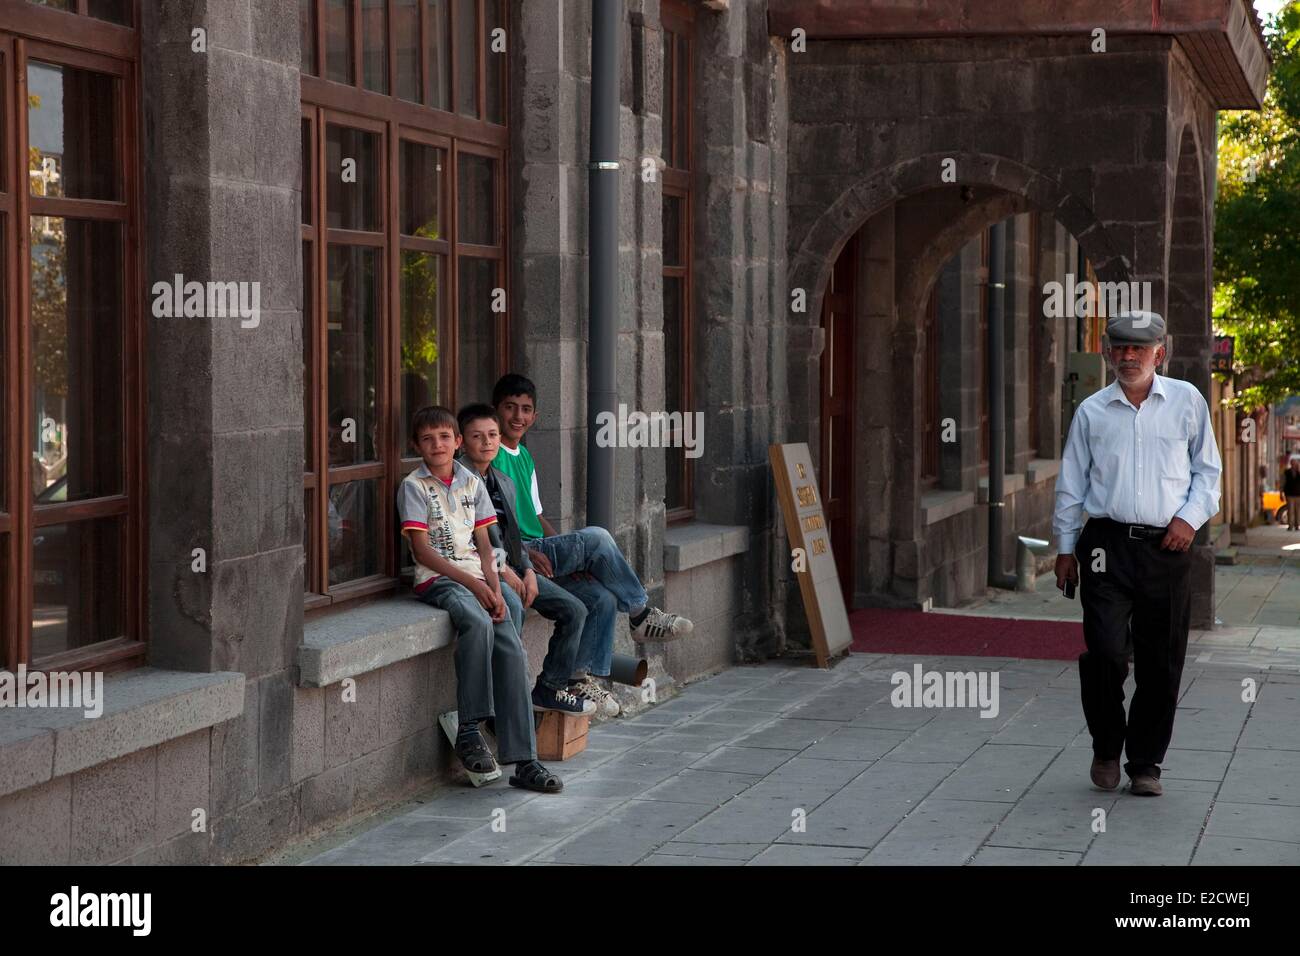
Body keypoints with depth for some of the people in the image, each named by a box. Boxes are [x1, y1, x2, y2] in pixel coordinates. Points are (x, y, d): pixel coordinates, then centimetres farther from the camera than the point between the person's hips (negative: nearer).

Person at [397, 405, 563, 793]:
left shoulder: (472, 483, 15)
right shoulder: (414, 486, 1)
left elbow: (483, 543, 12)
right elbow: (421, 549, -7)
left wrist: (493, 586, -6)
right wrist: (471, 583, -15)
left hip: (476, 575, 4)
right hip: (438, 579, -4)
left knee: (512, 647, -18)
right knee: (478, 624, -35)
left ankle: (524, 761, -19)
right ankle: (468, 731, -25)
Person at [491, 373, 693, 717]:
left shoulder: (525, 457, 21)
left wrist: (575, 556, 7)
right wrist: (527, 552, -22)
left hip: (539, 554, 9)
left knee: (603, 598, -11)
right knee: (596, 537, -23)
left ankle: (584, 679, -4)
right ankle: (641, 614, -8)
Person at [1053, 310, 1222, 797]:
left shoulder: (1186, 401, 7)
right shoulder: (1092, 411, 8)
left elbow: (1208, 470, 13)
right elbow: (1071, 483, 14)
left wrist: (1190, 517, -3)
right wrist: (1065, 547, 12)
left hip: (1167, 547, 0)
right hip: (1108, 545, 0)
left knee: (1162, 664, 2)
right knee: (1106, 651, -13)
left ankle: (1145, 764, 15)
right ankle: (1106, 748, 9)